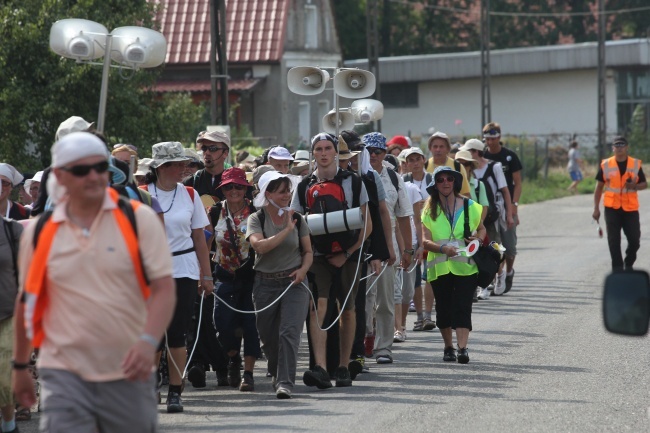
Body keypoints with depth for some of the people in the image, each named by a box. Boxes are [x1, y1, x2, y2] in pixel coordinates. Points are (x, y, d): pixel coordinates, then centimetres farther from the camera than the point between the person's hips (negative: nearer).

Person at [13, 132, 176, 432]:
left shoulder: (138, 219, -1)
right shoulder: (39, 233, 4)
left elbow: (164, 289, -6)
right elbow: (27, 302, 15)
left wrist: (149, 341, -22)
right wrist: (20, 367, 19)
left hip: (129, 373, 0)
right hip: (65, 373, 0)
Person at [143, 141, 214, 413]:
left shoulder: (190, 195, 7)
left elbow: (199, 238, 9)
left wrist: (206, 275, 6)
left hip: (184, 270, 1)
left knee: (177, 332, -4)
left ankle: (175, 391, 2)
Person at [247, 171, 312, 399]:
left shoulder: (297, 219, 5)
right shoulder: (256, 219, -1)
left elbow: (308, 252, 13)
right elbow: (259, 246, -19)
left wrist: (303, 269, -7)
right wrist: (286, 230, -16)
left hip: (294, 282, 0)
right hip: (265, 283, 0)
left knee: (290, 332, -15)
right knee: (268, 335, 8)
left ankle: (285, 382, -18)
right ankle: (277, 374, 32)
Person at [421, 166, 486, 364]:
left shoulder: (470, 206, 8)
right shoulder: (429, 211, 6)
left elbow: (481, 229, 21)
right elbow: (425, 240, -4)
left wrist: (478, 239, -2)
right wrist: (443, 248, -23)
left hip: (465, 266, -1)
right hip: (439, 267, 1)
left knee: (462, 307, -13)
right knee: (443, 308, 7)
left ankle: (462, 347, -20)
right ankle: (448, 346, 24)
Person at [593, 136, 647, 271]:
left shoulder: (636, 164, 3)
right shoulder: (606, 165, 2)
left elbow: (644, 184, 8)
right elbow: (599, 187, 7)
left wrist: (634, 186, -15)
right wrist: (596, 208, 1)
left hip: (630, 208, 1)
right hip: (612, 208, -1)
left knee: (634, 240, 2)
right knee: (613, 241, -3)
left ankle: (629, 264, 25)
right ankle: (617, 268, 5)